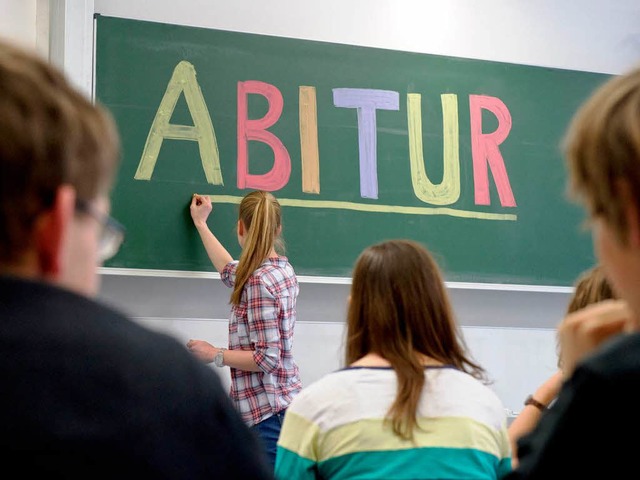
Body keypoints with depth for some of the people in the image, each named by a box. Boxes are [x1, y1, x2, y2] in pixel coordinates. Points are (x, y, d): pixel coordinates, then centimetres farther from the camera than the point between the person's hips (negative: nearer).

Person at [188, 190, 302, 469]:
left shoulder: (260, 281, -16)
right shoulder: (282, 269, 11)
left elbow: (268, 358, -20)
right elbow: (232, 272, 32)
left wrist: (215, 355, -8)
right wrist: (200, 224, 41)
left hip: (267, 412, -9)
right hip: (285, 402, 9)